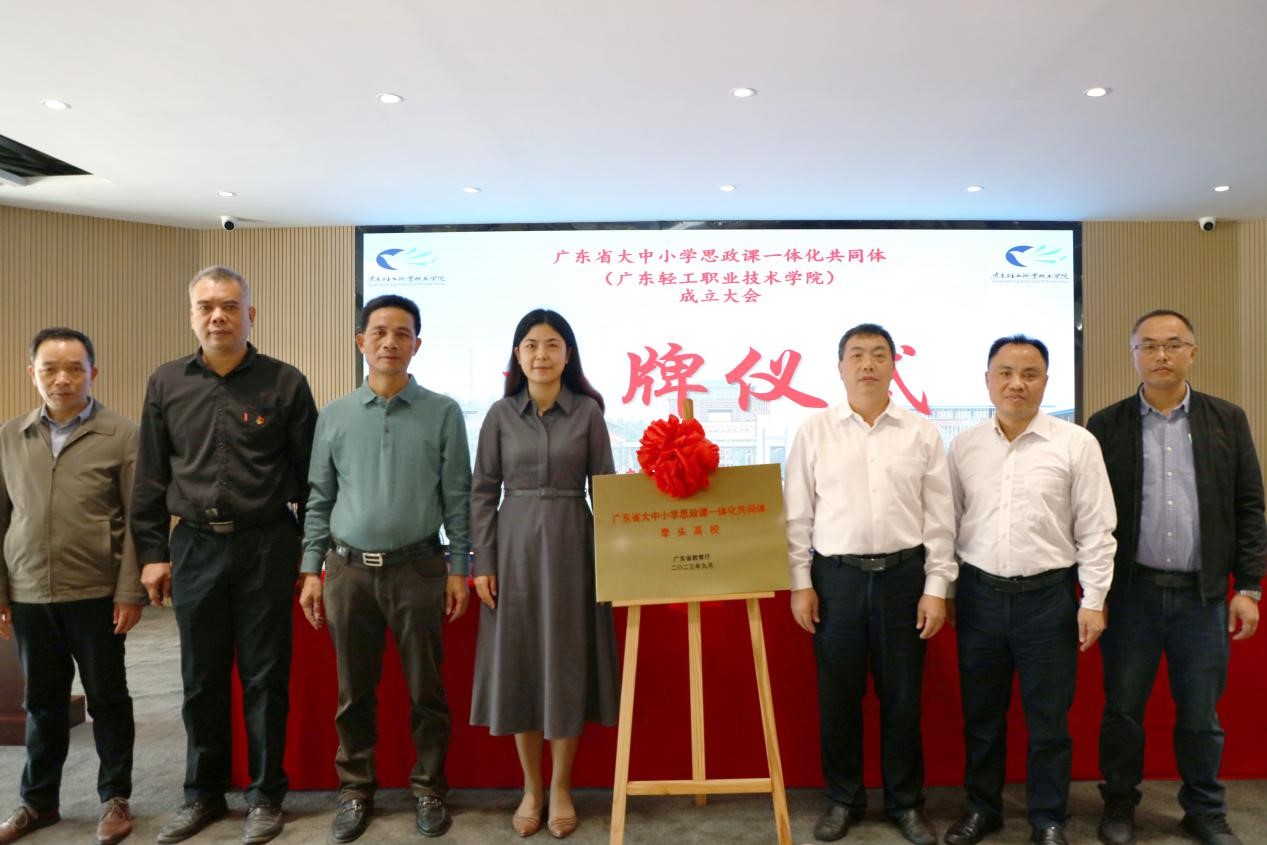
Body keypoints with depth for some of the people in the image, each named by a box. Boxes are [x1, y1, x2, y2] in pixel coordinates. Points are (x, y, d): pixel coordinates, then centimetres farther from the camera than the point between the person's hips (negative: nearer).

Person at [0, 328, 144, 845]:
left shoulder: (121, 436, -5)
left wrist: (129, 592, -10)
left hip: (97, 594, -3)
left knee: (107, 698, 8)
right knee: (43, 702, 15)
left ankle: (115, 798, 23)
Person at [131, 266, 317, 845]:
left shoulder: (285, 383, -3)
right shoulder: (166, 384, 6)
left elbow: (308, 473, 0)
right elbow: (151, 477, 9)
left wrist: (309, 551, -1)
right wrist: (152, 552, 5)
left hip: (266, 547, -3)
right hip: (194, 547, 3)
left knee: (264, 678, 6)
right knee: (201, 680, 13)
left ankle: (265, 797, 22)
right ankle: (203, 795, 29)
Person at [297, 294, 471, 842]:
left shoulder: (443, 413, 0)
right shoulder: (334, 417, 6)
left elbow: (457, 498, 0)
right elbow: (318, 500, 8)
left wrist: (459, 568, -3)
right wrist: (311, 571, 4)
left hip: (418, 569, -2)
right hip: (349, 569, 2)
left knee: (425, 689, 8)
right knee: (354, 692, 11)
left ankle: (429, 789, 24)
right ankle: (356, 791, 27)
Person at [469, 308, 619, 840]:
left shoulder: (588, 412, 1)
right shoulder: (501, 414, 3)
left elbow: (604, 489, 2)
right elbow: (482, 492, 2)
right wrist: (482, 563, -4)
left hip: (571, 545, -1)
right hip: (514, 545, 1)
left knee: (566, 660, 4)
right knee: (518, 659, 5)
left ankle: (561, 788, 20)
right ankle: (531, 788, 21)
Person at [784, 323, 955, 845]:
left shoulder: (921, 432, 3)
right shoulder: (814, 431, 2)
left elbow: (939, 517, 3)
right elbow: (798, 514, 2)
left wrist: (937, 587, -1)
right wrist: (800, 583, -2)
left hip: (903, 574, 0)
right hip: (836, 576, 0)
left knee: (902, 698, 10)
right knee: (838, 697, 9)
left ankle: (906, 803, 28)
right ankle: (843, 799, 27)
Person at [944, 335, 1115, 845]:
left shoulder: (1076, 444, -4)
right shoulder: (964, 446, 4)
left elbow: (1095, 530, -3)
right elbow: (950, 523, 9)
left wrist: (1093, 601, -5)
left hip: (1048, 596, -2)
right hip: (979, 593, 3)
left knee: (1048, 719, 7)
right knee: (980, 712, 13)